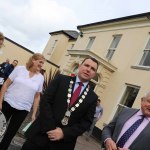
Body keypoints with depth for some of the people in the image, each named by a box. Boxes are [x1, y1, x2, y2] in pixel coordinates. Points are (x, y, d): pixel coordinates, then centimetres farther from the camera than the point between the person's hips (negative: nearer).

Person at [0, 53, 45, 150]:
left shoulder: (40, 78, 1)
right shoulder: (19, 69, -3)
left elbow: (37, 97, 5)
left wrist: (34, 114, 4)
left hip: (23, 110, 1)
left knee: (10, 134, 10)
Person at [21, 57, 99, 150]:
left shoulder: (92, 97, 4)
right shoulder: (61, 79, 0)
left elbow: (87, 122, 0)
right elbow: (45, 101, -6)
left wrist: (64, 133, -12)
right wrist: (50, 128, -15)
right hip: (42, 133, -1)